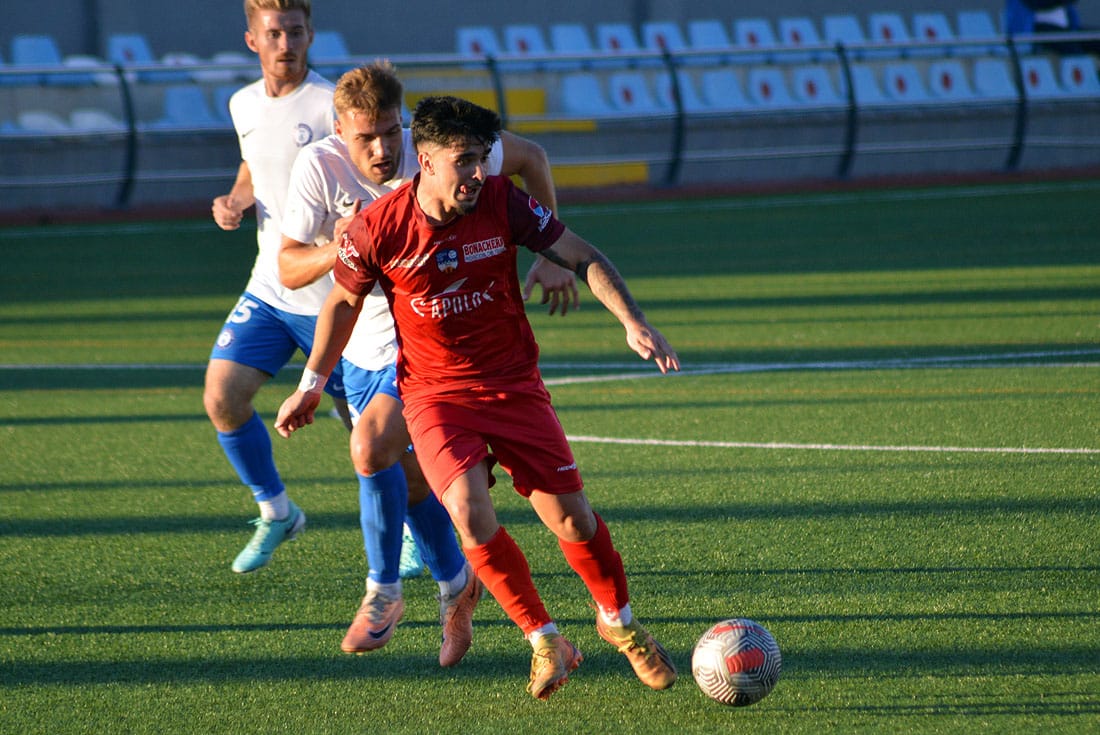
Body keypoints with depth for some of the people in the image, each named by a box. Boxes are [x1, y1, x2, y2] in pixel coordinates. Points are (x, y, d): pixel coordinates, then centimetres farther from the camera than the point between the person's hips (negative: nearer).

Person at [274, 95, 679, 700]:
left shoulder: (502, 203, -12)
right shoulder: (377, 229, -14)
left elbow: (584, 258, -4)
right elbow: (344, 300, 5)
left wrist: (633, 322, -18)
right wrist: (310, 385, 12)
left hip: (514, 385, 1)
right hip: (435, 394, -1)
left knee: (571, 517, -2)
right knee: (470, 511, -23)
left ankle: (619, 622, 26)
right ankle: (546, 642, -6)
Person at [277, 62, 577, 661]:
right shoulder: (318, 167, -18)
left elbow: (529, 157, -4)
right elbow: (288, 269, -16)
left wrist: (550, 255, -8)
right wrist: (343, 248, -36)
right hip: (364, 346, 3)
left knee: (371, 448, -22)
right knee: (408, 479, 11)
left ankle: (383, 592, -4)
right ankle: (454, 583, 37)